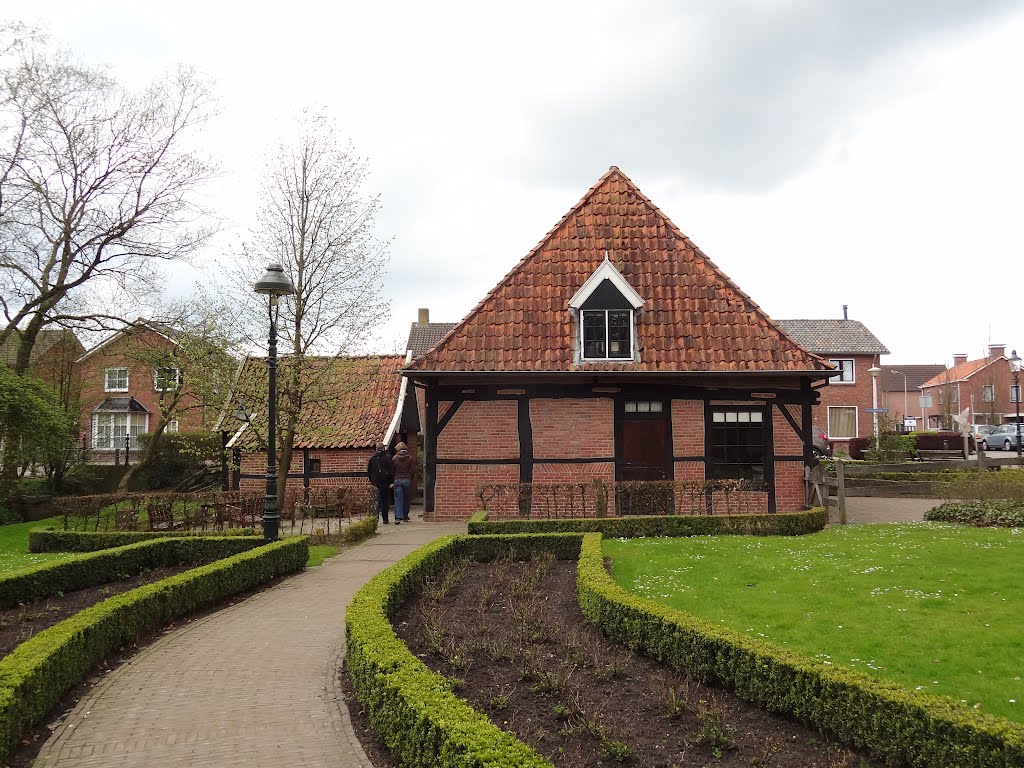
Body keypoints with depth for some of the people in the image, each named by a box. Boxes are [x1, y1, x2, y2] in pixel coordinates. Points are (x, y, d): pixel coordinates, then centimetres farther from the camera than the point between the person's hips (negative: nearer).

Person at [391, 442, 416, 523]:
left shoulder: (395, 458, -2)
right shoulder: (410, 458, 0)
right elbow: (413, 471, -1)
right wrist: (411, 478, 14)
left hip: (397, 480, -1)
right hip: (407, 480, 1)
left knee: (398, 499, -2)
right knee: (406, 499, 14)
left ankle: (398, 517, -16)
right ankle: (405, 516, 23)